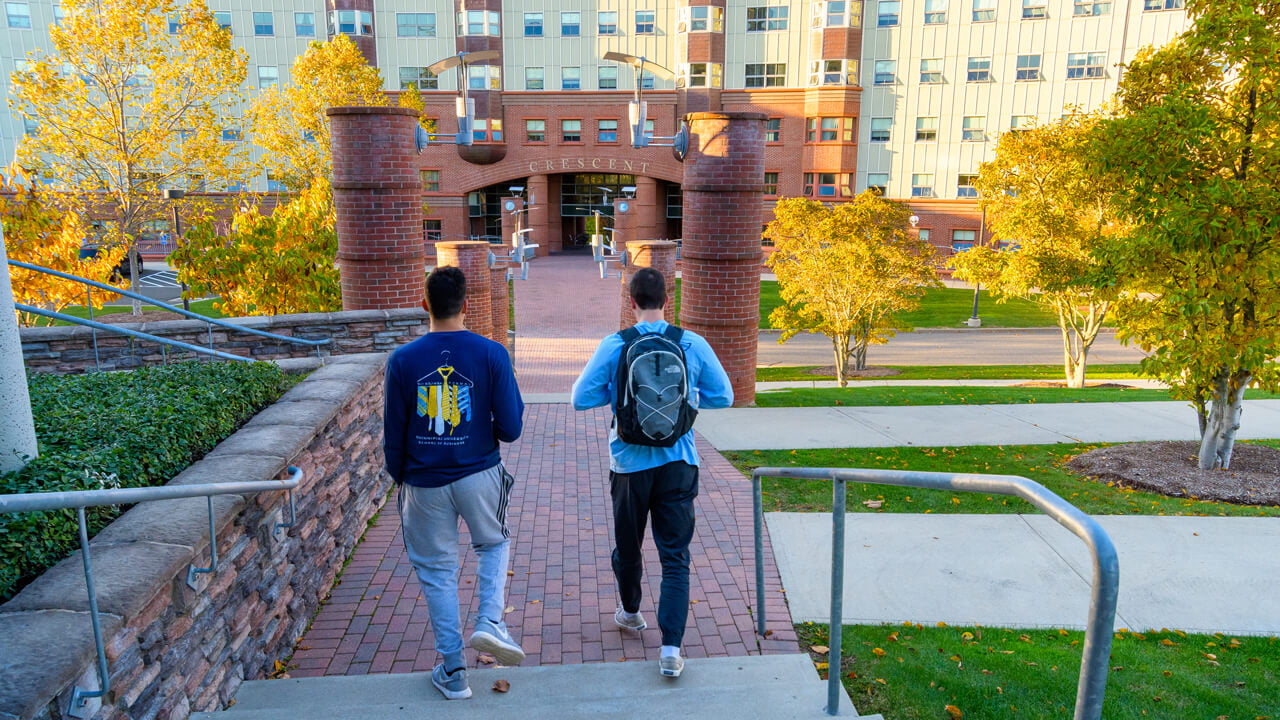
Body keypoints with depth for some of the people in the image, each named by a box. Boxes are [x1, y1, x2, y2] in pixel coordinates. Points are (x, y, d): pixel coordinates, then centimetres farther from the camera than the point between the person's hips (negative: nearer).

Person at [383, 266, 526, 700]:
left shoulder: (403, 360, -8)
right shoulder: (491, 354, -11)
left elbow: (393, 434, -2)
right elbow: (510, 428, -10)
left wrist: (399, 477, 15)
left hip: (425, 484, 1)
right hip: (479, 475, 0)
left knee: (437, 571, 14)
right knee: (494, 544, 27)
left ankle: (453, 671, 23)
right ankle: (490, 621, 7)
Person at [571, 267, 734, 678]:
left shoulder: (614, 346, -9)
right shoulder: (693, 344, -6)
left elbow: (581, 398, -7)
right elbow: (722, 397, 2)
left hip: (630, 463, 0)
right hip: (678, 463, 0)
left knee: (628, 545, 21)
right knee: (675, 556, 5)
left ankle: (630, 613, 45)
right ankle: (671, 648, 0)